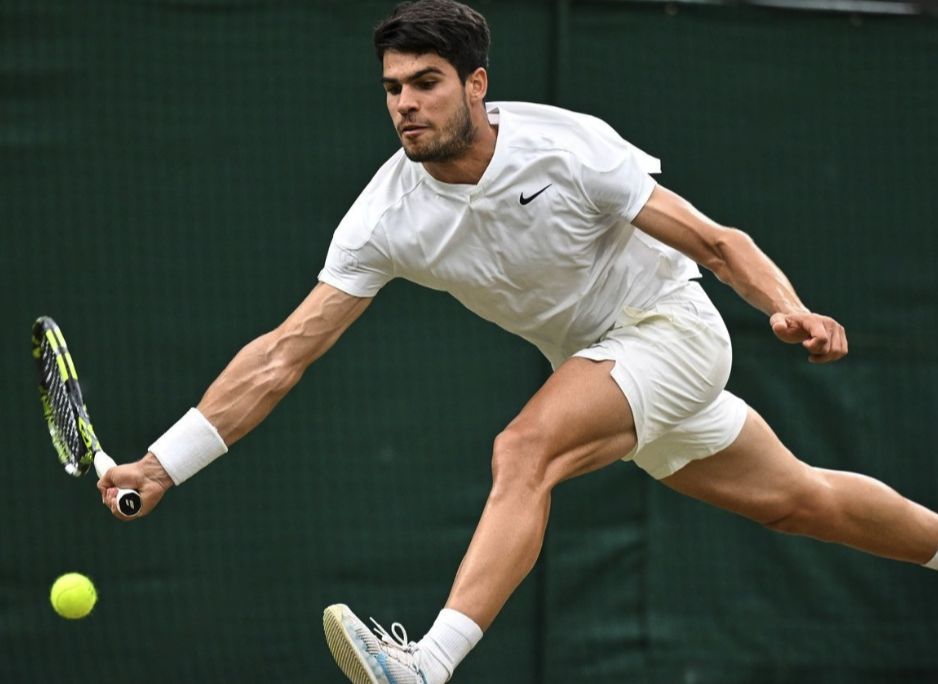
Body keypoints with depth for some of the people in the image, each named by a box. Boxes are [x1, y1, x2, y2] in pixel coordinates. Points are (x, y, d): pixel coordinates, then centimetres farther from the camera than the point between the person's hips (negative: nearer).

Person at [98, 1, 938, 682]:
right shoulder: (388, 217, -15)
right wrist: (163, 464, -24)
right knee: (793, 498, 16)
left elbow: (716, 242, -18)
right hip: (594, 362, 6)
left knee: (525, 448, -30)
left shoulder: (568, 149, -25)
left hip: (670, 326, -6)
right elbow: (285, 352, -16)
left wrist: (790, 309, -36)